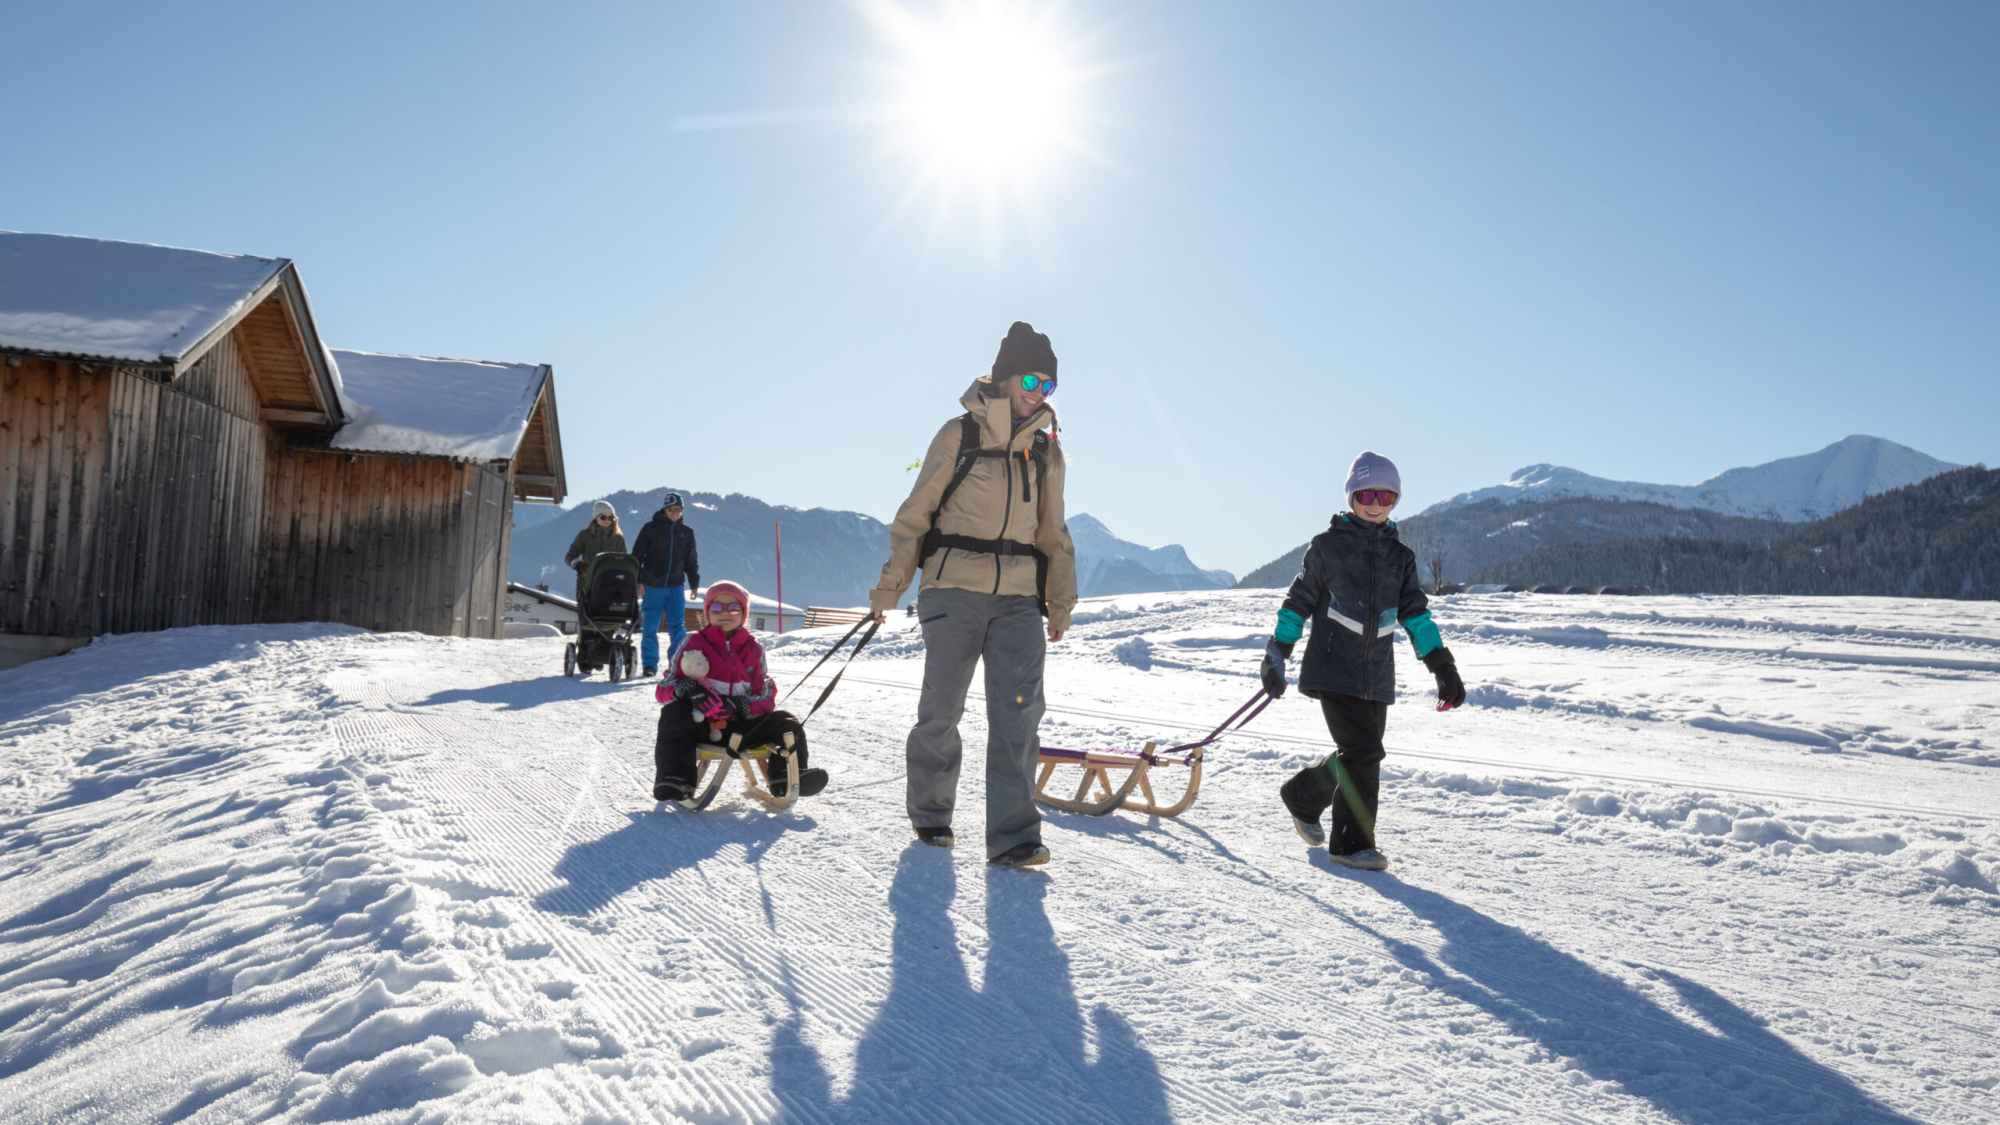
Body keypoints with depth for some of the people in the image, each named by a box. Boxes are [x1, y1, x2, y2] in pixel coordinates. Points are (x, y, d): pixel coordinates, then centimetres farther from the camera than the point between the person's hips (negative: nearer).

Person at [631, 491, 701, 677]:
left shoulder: (686, 532, 9)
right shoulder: (651, 528, 0)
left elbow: (692, 561, 17)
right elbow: (637, 556, 1)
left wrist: (694, 584, 13)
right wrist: (637, 581, -5)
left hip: (675, 587, 2)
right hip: (652, 586, -2)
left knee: (678, 627, -2)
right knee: (650, 627, 2)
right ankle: (650, 663, 12)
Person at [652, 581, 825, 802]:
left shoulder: (753, 649, 11)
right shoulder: (692, 643, 5)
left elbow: (766, 695, 6)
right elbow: (663, 690, 0)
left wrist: (744, 705, -17)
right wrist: (685, 689, -25)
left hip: (739, 727, 2)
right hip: (700, 724, -2)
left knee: (786, 723, -14)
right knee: (675, 714, -33)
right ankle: (675, 778, -36)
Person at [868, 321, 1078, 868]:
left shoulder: (1046, 449, 15)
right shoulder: (960, 435, 1)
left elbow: (1052, 531, 23)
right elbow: (916, 513, 3)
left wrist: (1060, 601, 21)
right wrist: (891, 585, -1)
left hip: (1019, 597, 3)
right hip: (955, 588, -3)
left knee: (1019, 711, -8)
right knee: (942, 709, 3)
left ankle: (1012, 834, -6)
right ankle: (929, 812, 24)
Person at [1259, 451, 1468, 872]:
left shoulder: (1400, 555, 11)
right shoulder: (1328, 545, -1)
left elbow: (1415, 613, 11)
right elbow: (1299, 601, 4)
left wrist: (1442, 665, 3)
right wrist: (1276, 655, 5)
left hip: (1377, 675, 5)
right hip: (1334, 668, -5)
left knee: (1357, 755, 8)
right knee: (1362, 752, -13)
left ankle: (1302, 798, 33)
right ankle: (1352, 843, 1)